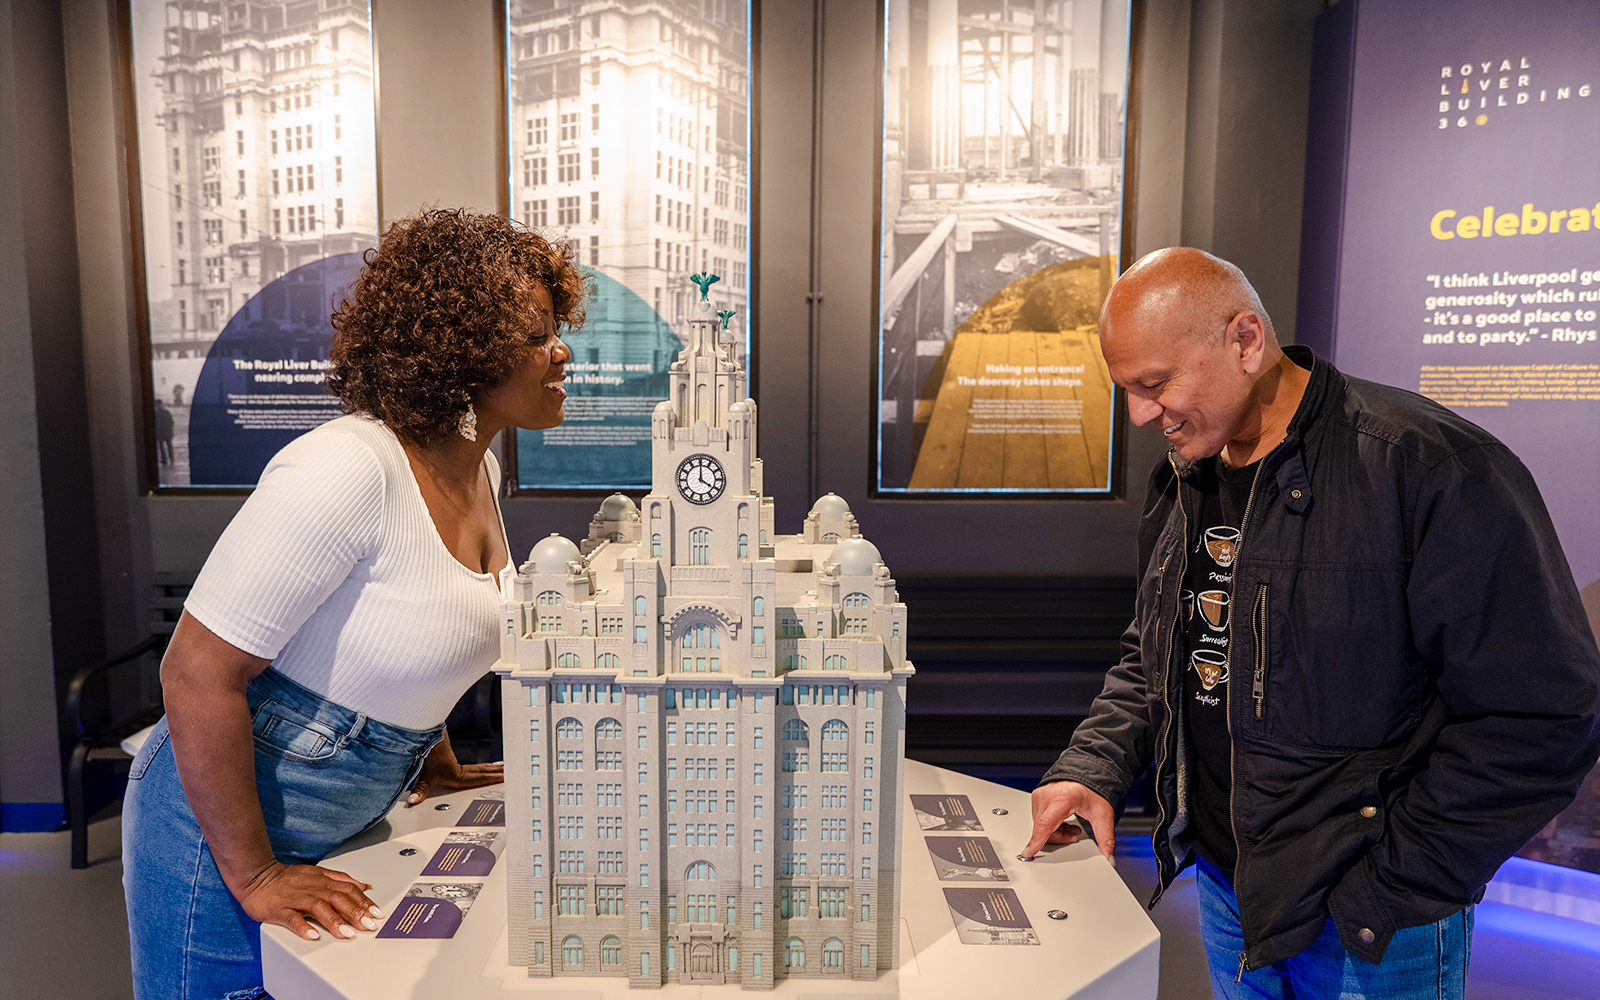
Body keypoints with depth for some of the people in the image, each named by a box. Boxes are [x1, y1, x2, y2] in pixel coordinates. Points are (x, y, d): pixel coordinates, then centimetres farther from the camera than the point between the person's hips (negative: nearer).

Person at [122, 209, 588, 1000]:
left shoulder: (477, 464, -1)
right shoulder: (346, 472, -28)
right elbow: (198, 672, -26)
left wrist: (434, 762, 12)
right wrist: (253, 876, -20)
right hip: (221, 835, -7)